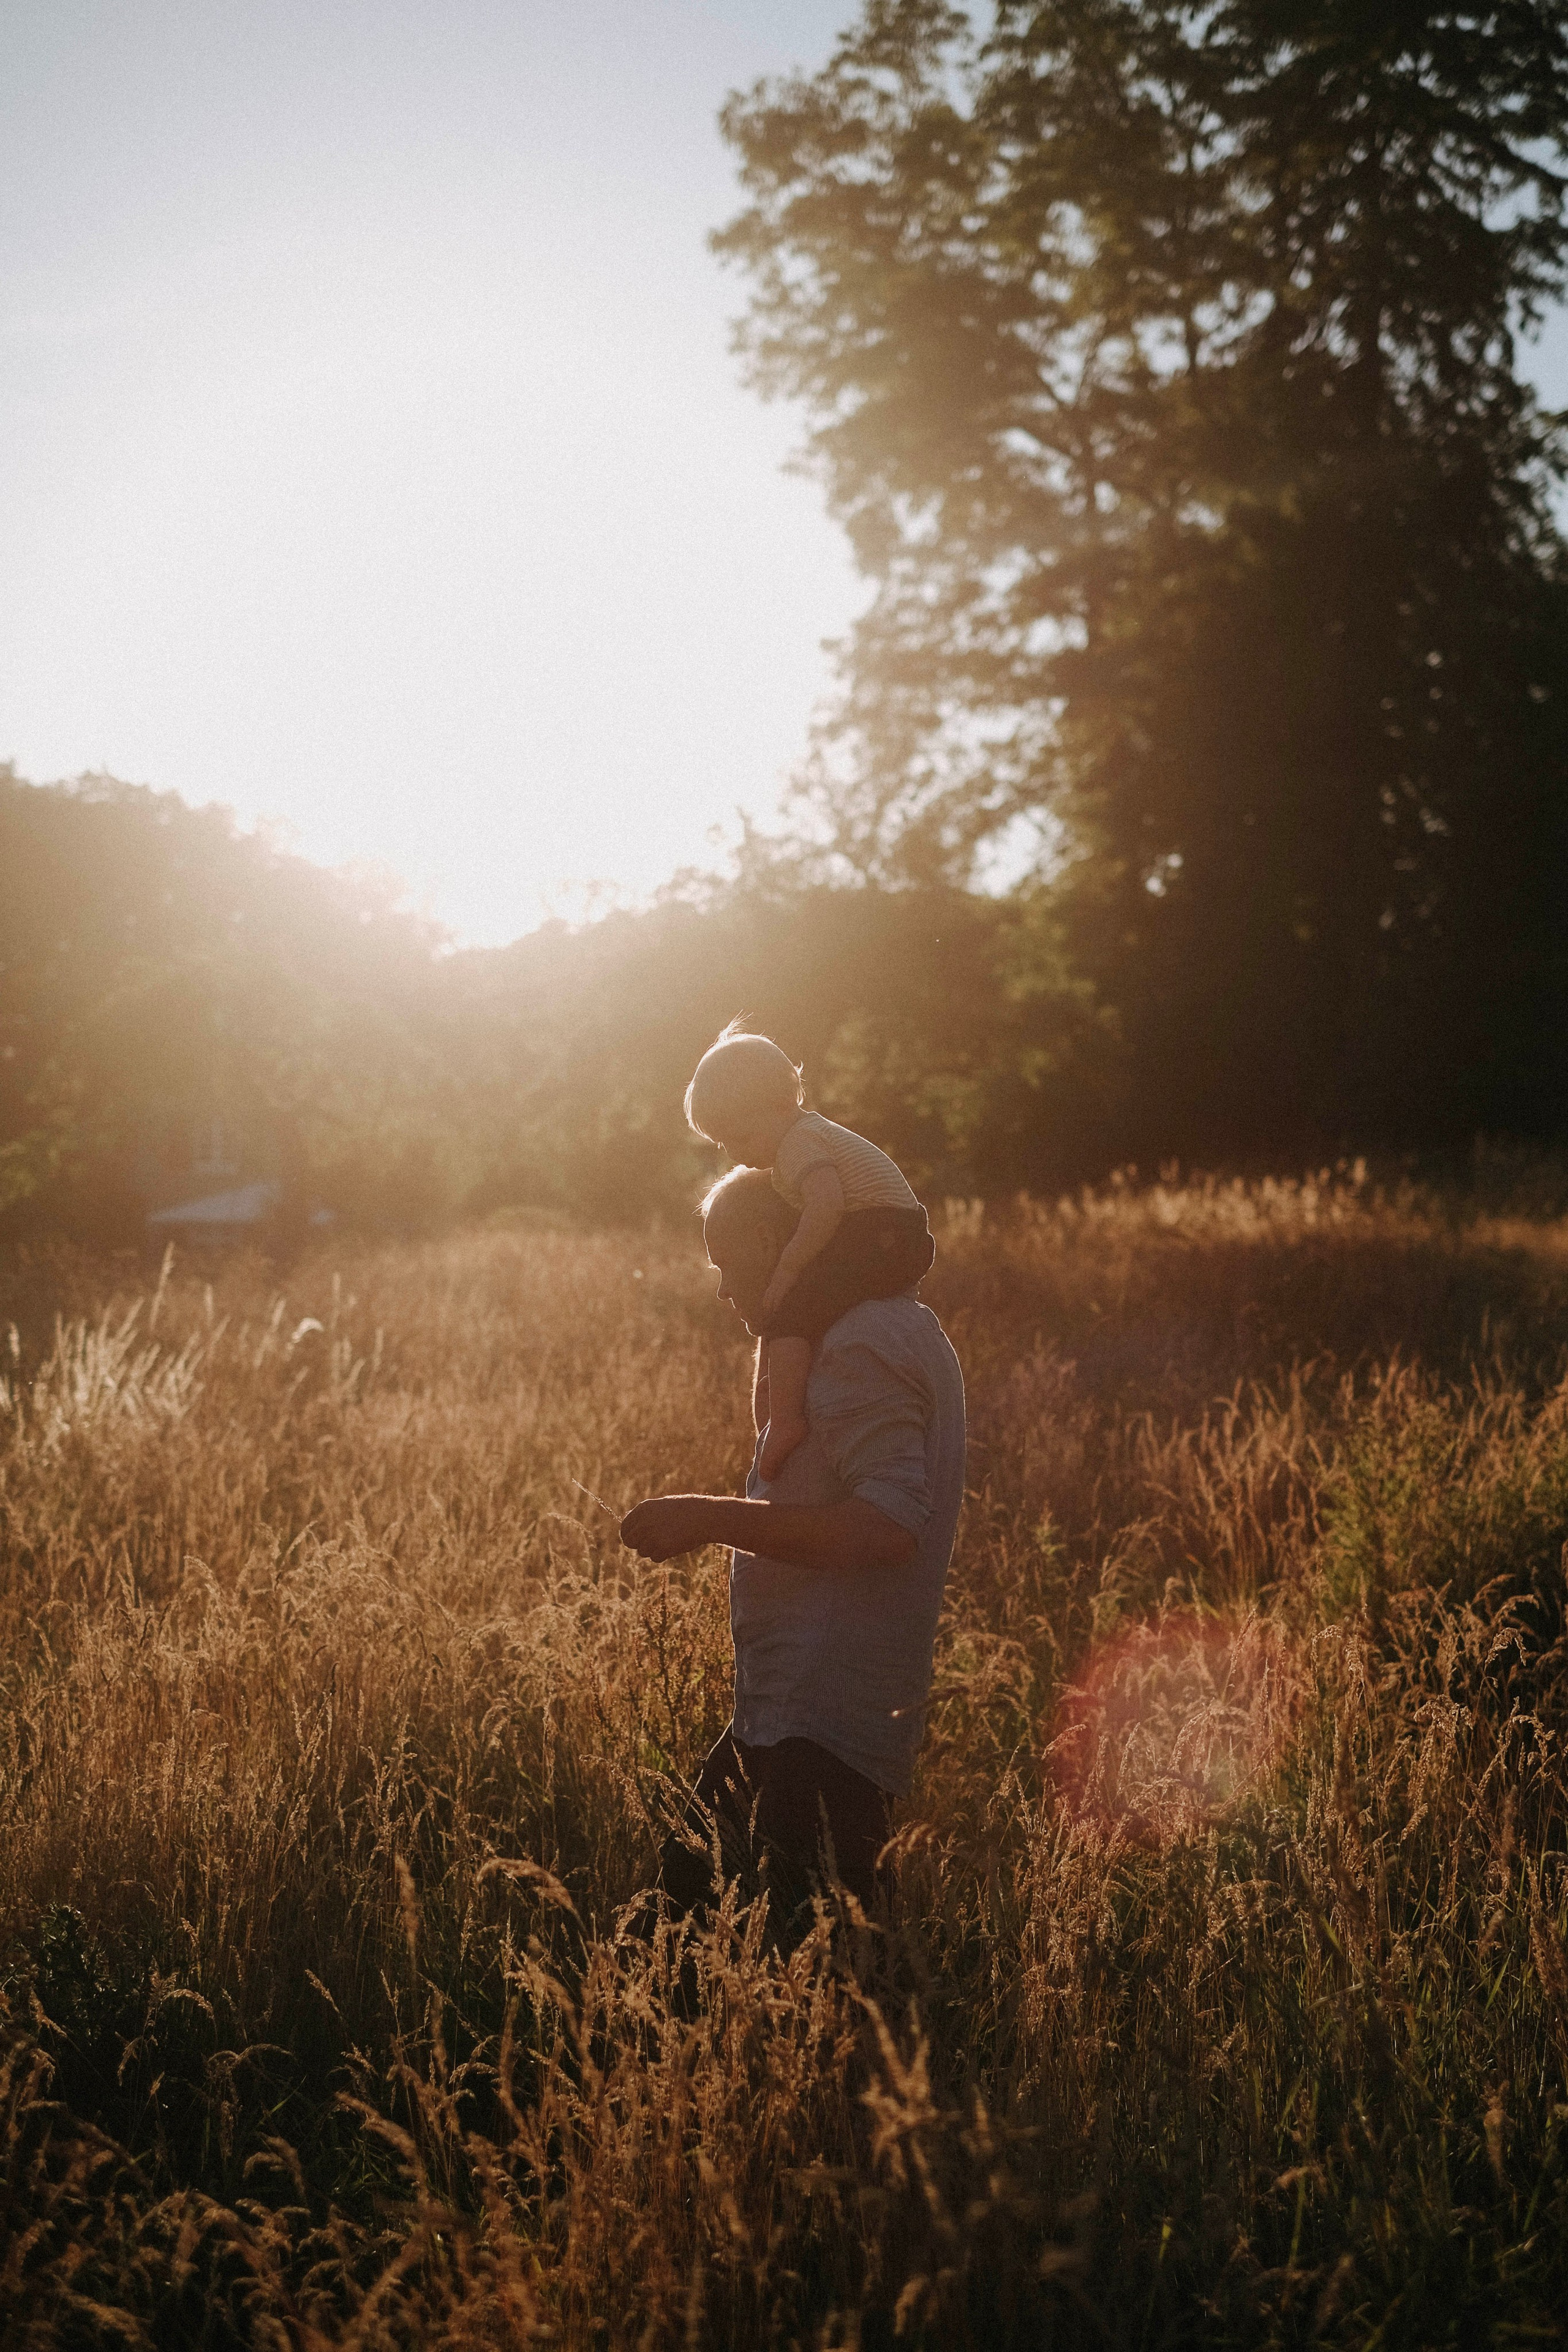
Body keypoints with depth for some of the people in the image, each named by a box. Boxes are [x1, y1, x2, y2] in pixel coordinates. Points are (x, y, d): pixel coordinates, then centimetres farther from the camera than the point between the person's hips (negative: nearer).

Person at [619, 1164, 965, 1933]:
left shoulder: (863, 1346, -14)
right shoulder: (895, 1328, 18)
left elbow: (888, 1525, -26)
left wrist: (709, 1518, -22)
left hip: (824, 1738, -11)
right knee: (683, 1890, 15)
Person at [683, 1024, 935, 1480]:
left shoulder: (798, 1143, -9)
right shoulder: (815, 1132, 24)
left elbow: (827, 1204, -24)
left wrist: (788, 1268, -20)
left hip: (877, 1235, -11)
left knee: (787, 1315, -19)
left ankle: (785, 1422, -26)